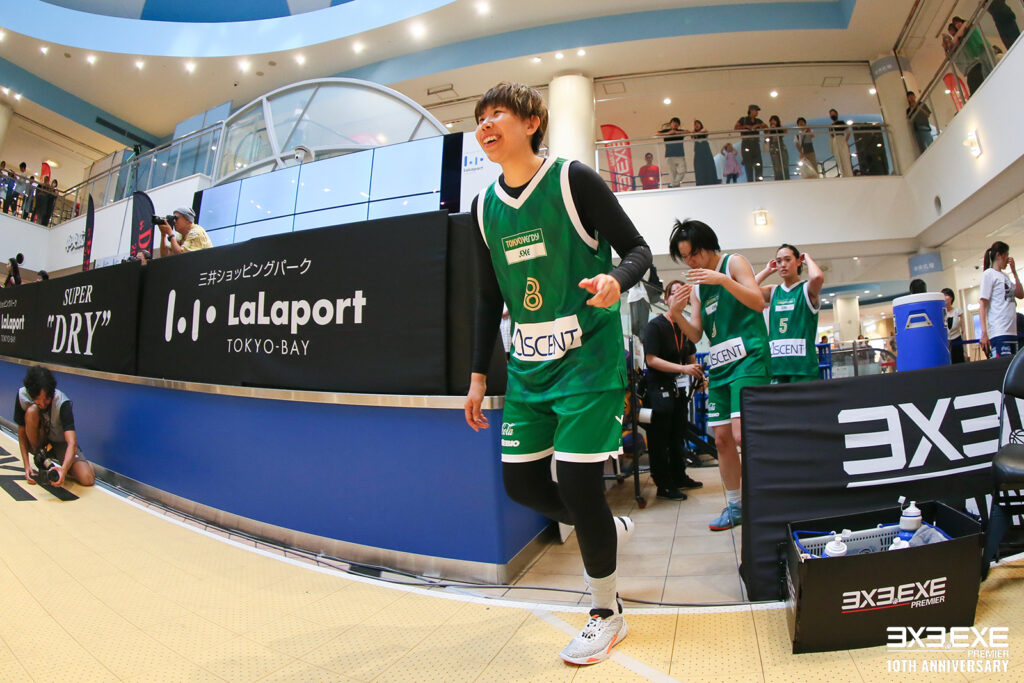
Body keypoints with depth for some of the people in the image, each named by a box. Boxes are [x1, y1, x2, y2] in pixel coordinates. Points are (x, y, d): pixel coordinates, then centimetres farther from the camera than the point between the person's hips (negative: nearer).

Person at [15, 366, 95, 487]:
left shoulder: (62, 403, -28)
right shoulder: (23, 395, -19)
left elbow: (72, 443, -36)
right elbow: (22, 432, -9)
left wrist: (64, 469, -52)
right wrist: (26, 465, -15)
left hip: (61, 444, -2)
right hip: (38, 443, 2)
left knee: (87, 479, -26)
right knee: (32, 410, -29)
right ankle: (41, 458, -9)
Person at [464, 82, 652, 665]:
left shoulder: (573, 179, -6)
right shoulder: (485, 207, 10)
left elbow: (637, 249, -3)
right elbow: (490, 298, 14)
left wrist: (616, 279, -27)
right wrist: (478, 374, 12)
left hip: (588, 356, -6)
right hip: (528, 365, 6)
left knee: (576, 481, -7)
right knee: (521, 481, 7)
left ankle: (607, 613, 21)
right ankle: (609, 528, 38)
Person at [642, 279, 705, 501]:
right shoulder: (655, 325, -12)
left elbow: (691, 357, 21)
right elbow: (651, 360, -19)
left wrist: (699, 376, 4)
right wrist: (683, 368, -25)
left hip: (679, 388, 8)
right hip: (659, 389, -8)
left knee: (678, 435, 18)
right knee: (660, 439, -1)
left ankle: (679, 477, 33)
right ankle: (663, 485, 9)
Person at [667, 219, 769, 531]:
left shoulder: (734, 262, 1)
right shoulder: (696, 285, 17)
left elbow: (758, 303, -11)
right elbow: (695, 334, 12)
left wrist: (724, 280, -22)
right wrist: (676, 314, -7)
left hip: (748, 359, -7)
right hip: (719, 366, 7)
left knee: (742, 435, -18)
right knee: (722, 439, 6)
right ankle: (735, 505, 19)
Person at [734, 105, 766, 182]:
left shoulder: (758, 121, 18)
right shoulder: (743, 120, 8)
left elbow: (766, 127, 8)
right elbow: (735, 128, -4)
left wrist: (757, 125, -4)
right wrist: (746, 126, -9)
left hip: (755, 143, 4)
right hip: (746, 144, -4)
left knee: (758, 164, -5)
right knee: (748, 165, -8)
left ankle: (759, 181, -6)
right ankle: (750, 181, -8)